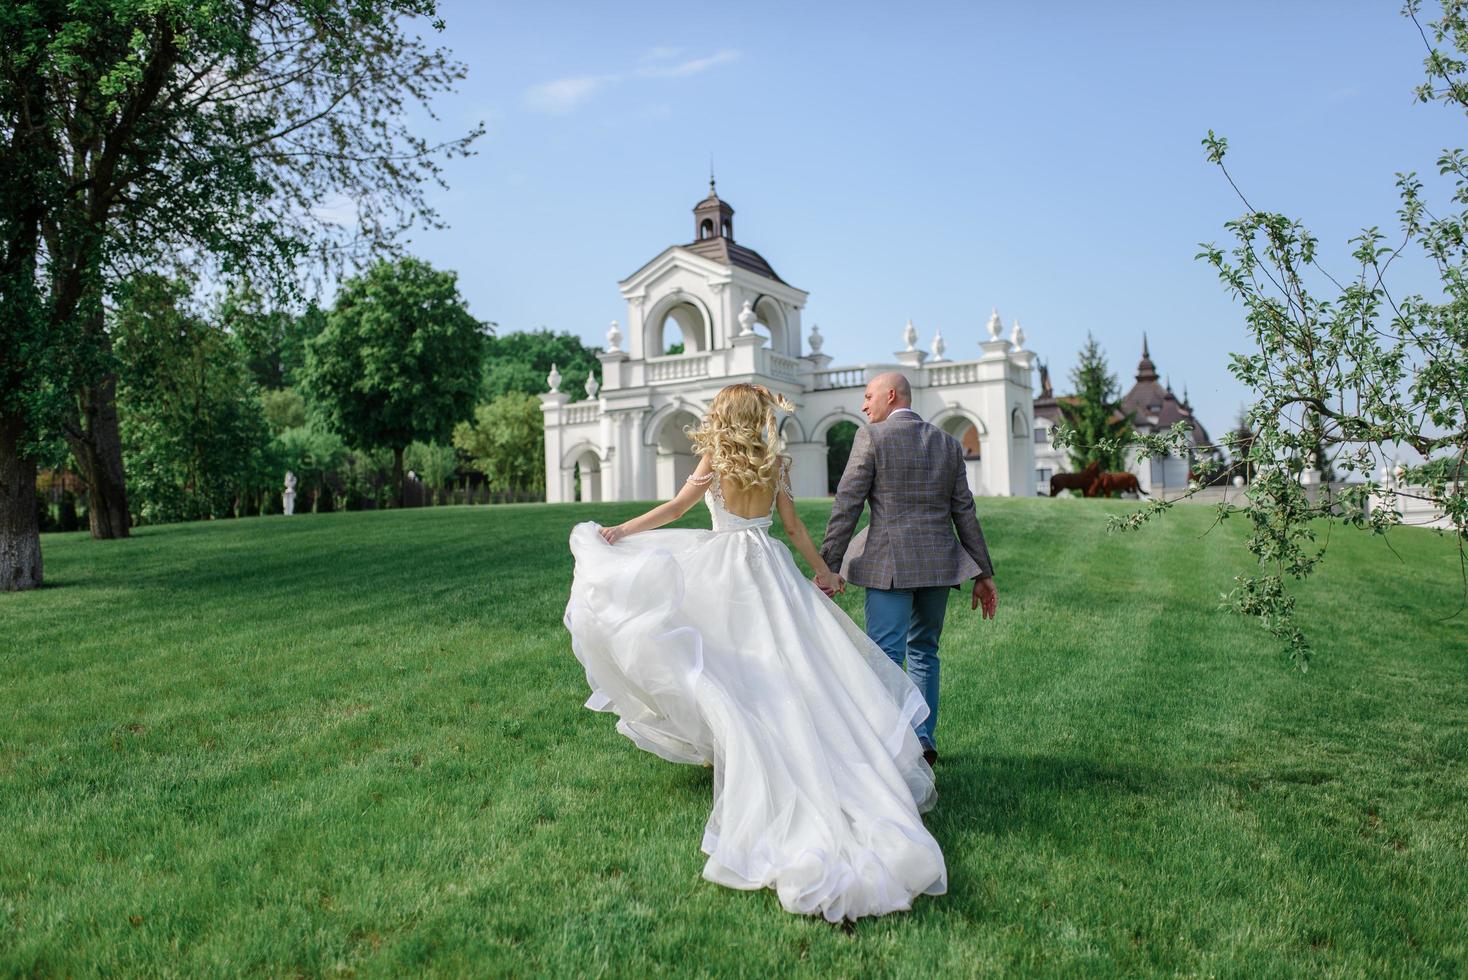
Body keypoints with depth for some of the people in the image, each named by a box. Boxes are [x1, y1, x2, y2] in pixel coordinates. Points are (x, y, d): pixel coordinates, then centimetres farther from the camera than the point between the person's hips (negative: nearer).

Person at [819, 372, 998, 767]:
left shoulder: (871, 437, -3)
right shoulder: (947, 443, 12)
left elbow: (847, 505, -8)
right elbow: (965, 512, 11)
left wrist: (829, 565, -6)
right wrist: (983, 573, 14)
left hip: (889, 563, -5)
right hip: (938, 563, 5)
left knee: (886, 657, -4)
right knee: (923, 651, 18)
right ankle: (923, 738, 16)